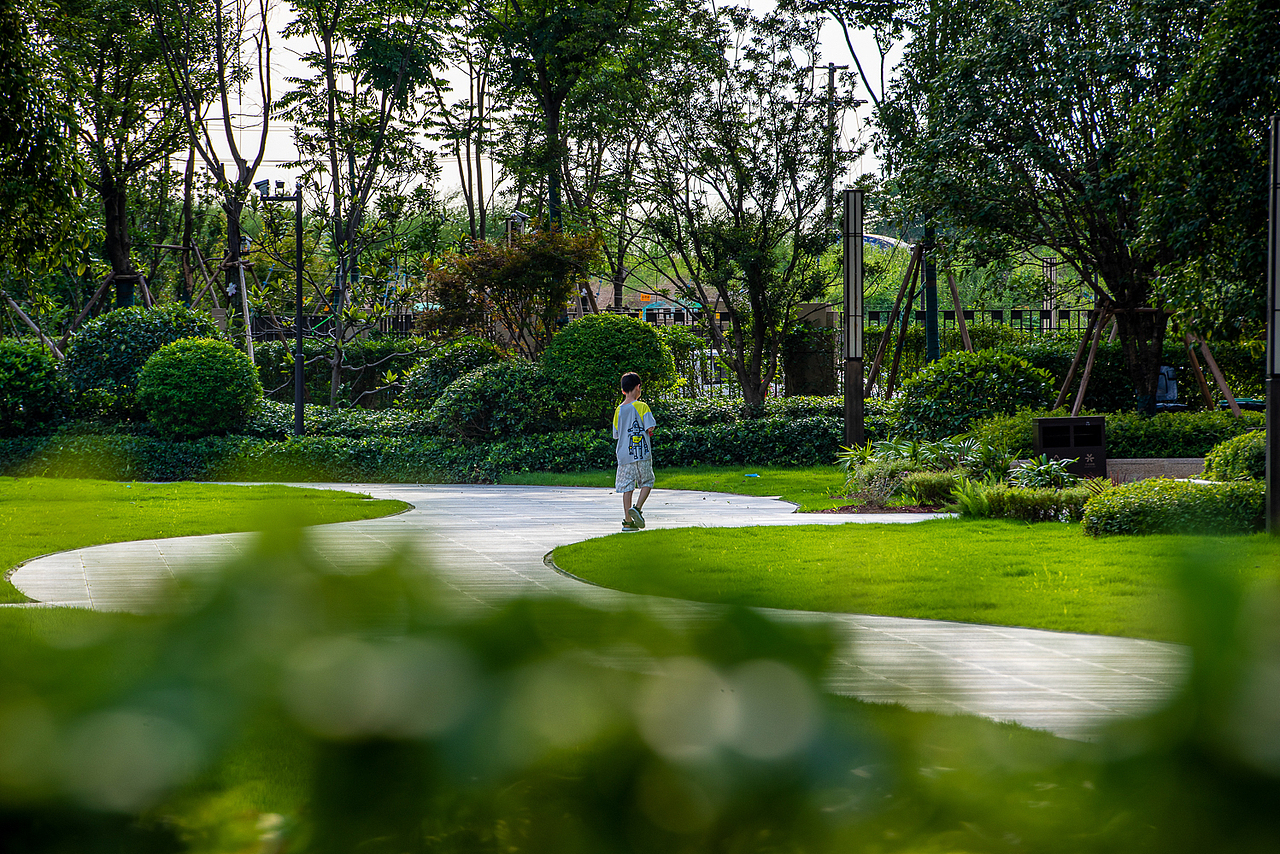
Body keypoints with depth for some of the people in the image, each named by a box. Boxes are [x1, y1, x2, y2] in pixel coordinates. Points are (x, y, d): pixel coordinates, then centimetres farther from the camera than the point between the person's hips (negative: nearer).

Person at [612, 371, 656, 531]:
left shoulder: (619, 410, 5)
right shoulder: (642, 406, -7)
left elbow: (616, 434, 10)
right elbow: (650, 428, -13)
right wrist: (648, 433, 9)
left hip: (624, 454, 4)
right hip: (642, 452, -3)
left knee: (627, 487, 5)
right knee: (647, 482, 12)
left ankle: (628, 521, 4)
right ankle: (637, 508, -10)